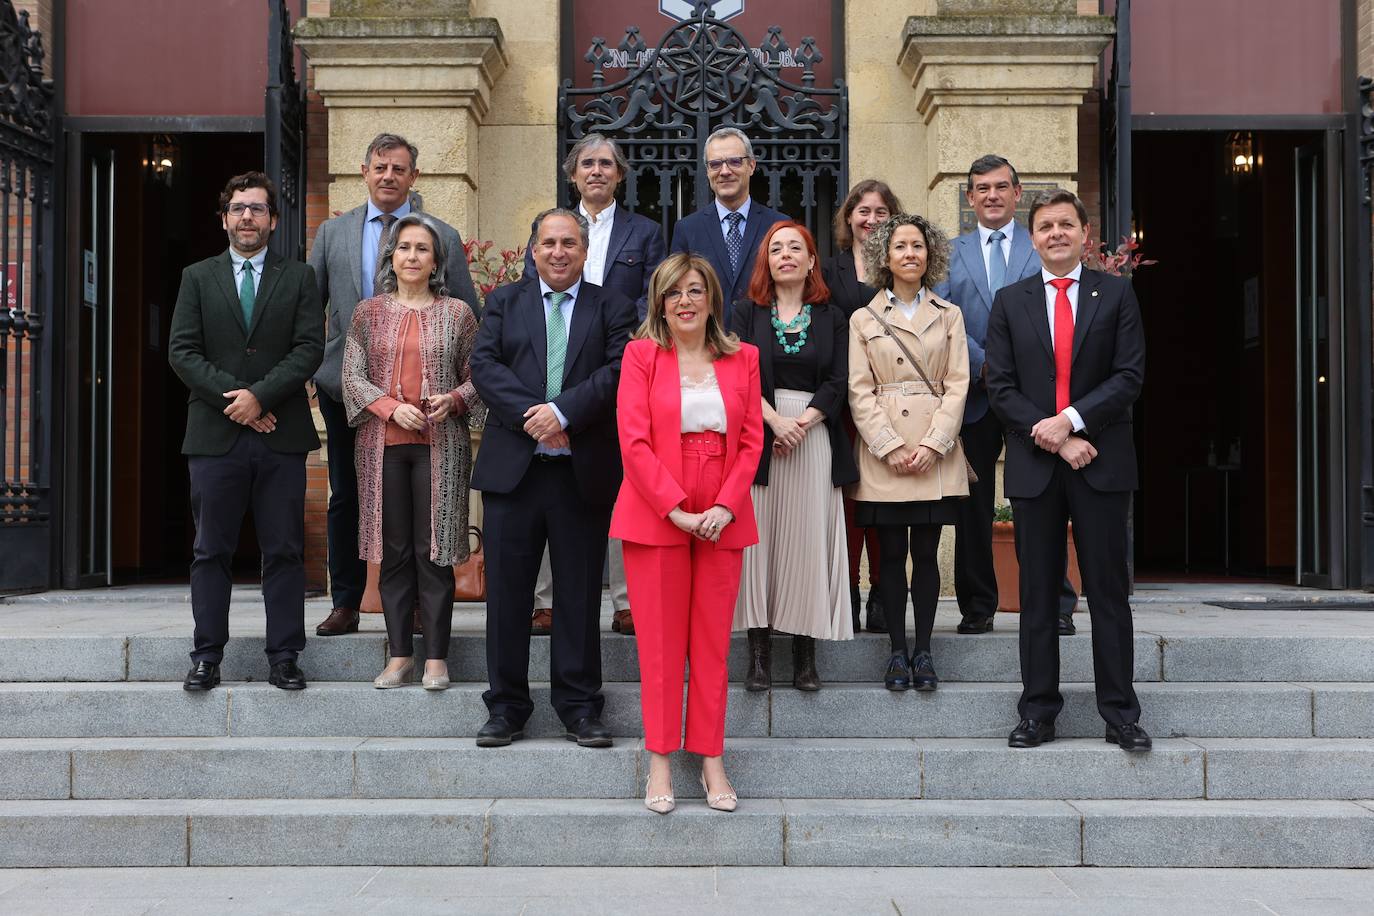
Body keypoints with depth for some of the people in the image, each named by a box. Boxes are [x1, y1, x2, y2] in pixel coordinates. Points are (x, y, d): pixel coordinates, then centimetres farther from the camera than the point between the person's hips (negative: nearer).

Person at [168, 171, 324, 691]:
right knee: (211, 551, 5)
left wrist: (260, 395, -14)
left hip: (282, 434, 0)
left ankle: (284, 657, 9)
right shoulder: (197, 278, 11)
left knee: (284, 551, 2)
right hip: (215, 434, 1)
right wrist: (232, 397, -11)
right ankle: (207, 657, 12)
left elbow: (310, 348, -2)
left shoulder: (298, 278, 9)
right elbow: (182, 351, 1)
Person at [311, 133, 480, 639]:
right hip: (346, 386, 2)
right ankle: (345, 604, 18)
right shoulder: (332, 232, 9)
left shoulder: (443, 237, 3)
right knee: (346, 499, 8)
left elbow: (469, 319, 4)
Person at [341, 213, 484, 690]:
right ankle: (400, 654, 13)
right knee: (394, 551, 5)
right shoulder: (368, 312, 9)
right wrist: (392, 407, -11)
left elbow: (477, 376, 7)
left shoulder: (456, 313, 6)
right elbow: (352, 376, 4)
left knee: (434, 551, 0)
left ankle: (436, 656, 7)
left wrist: (453, 399, -13)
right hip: (384, 444, 2)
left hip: (440, 444, -1)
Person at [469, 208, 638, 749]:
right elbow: (484, 365, 0)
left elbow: (619, 370, -6)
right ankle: (506, 708, 14)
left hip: (584, 474, -1)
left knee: (580, 596, 5)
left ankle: (580, 709, 15)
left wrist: (563, 411, -17)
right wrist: (529, 415, -14)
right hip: (513, 470, 1)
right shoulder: (505, 302, 13)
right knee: (506, 593, 4)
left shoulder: (612, 308, 9)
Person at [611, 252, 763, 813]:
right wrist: (678, 511, -13)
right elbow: (634, 441, -7)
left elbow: (751, 441, 5)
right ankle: (660, 761, 12)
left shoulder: (742, 358, 9)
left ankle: (712, 760, 15)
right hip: (654, 515, -2)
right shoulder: (642, 353, 1)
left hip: (722, 519, 2)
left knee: (713, 643, 6)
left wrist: (724, 506, -9)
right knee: (660, 643, 2)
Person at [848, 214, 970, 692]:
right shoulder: (863, 319, 7)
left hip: (936, 451, 1)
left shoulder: (949, 315, 10)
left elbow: (957, 384, 3)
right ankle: (898, 652, 8)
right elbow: (859, 390, 1)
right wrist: (890, 446, -10)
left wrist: (932, 444, -9)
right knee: (892, 554, 1)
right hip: (882, 450, 0)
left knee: (926, 552, 2)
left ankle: (924, 651, 10)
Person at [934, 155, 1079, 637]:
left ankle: (1056, 605, 7)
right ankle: (977, 606, 14)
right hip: (974, 392, 1)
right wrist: (984, 366, -11)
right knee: (973, 503, 5)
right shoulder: (951, 252, 12)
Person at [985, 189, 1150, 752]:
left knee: (1109, 591, 3)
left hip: (1102, 464, -1)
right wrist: (1055, 441, -10)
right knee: (1037, 595, 6)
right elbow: (1000, 387, 1)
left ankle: (1120, 714, 10)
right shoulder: (1010, 302, 8)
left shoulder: (1116, 294, 6)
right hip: (1033, 467, 1)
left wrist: (1070, 420, -14)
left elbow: (1129, 376, -3)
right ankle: (1038, 712, 13)